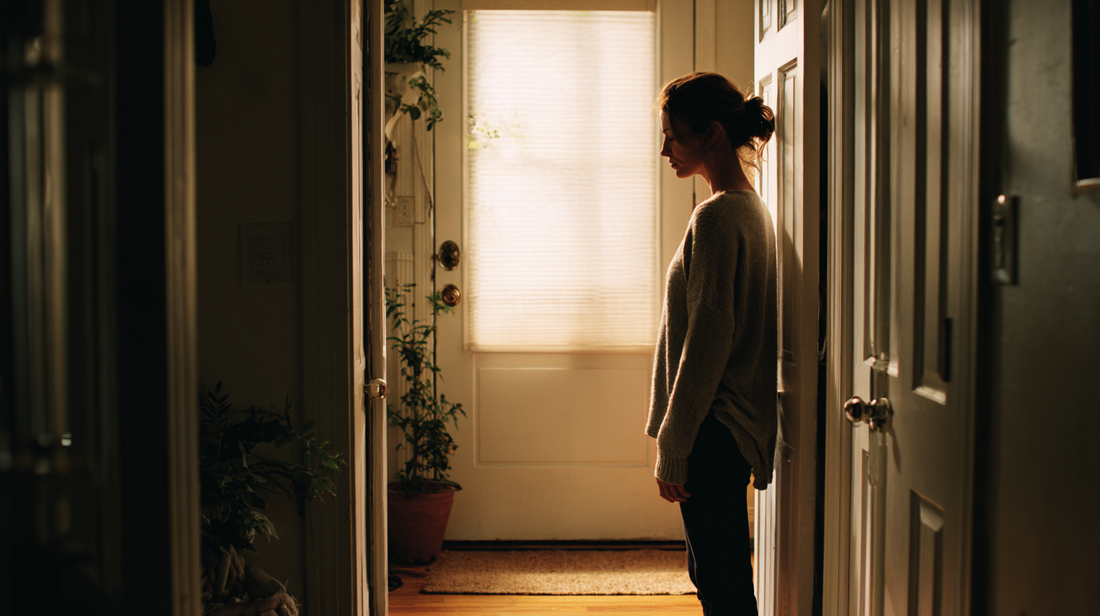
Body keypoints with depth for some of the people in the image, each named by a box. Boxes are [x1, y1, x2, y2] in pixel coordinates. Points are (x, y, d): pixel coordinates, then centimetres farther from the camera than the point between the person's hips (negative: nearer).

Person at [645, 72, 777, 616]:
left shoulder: (717, 215, -17)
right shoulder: (751, 208, 13)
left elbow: (707, 342, -20)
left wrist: (672, 450, -16)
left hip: (713, 431, -10)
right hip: (738, 425, 10)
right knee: (713, 572, 19)